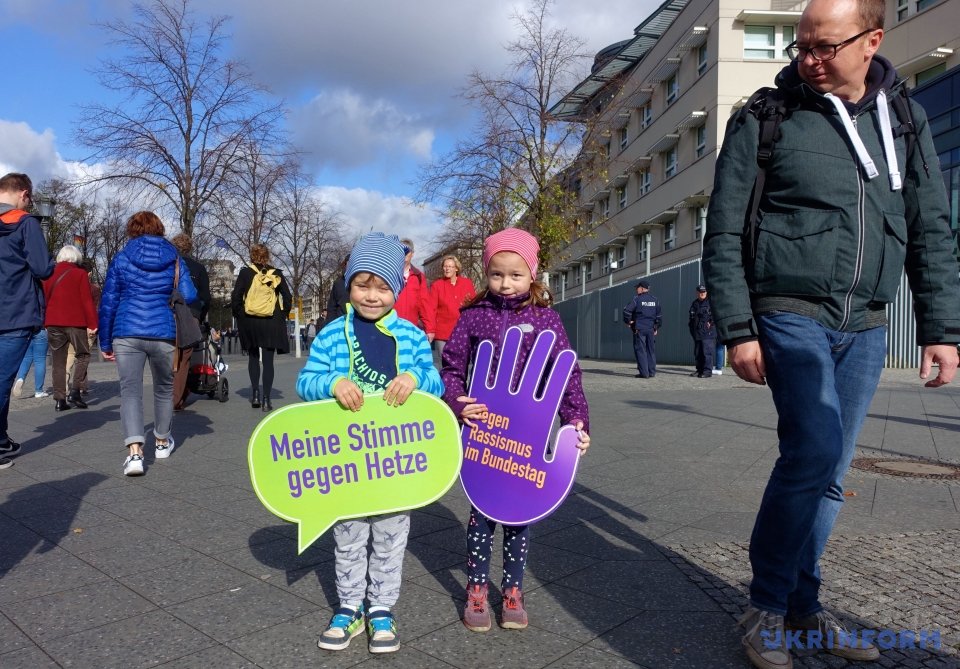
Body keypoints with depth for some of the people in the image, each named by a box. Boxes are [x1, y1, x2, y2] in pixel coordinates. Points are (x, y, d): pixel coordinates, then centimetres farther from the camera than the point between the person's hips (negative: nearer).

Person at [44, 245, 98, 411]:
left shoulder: (49, 274, 13)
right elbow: (87, 300, -7)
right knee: (83, 355, 9)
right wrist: (92, 324, -7)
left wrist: (45, 322, 20)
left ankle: (59, 400, 5)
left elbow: (44, 299, 14)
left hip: (53, 323, 4)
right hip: (75, 323, -4)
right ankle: (74, 391, -7)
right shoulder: (80, 274, -1)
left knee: (58, 362, 7)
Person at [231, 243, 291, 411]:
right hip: (271, 322, 0)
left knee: (253, 357, 18)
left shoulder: (245, 273, 1)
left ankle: (255, 394, 10)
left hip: (249, 322, 0)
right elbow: (288, 298, 0)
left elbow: (236, 298, -5)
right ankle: (266, 399, 0)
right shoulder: (276, 274, 3)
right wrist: (282, 316, 9)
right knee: (268, 360, 3)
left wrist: (239, 316, 6)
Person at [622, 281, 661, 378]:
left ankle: (644, 373, -6)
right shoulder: (655, 300, 11)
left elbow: (627, 310, -17)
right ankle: (652, 372, 12)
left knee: (640, 350, -2)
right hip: (651, 329, 5)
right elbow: (659, 316, 13)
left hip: (639, 329, -5)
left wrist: (628, 321, -4)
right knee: (651, 350, 11)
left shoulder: (637, 299, -7)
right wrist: (656, 328, 19)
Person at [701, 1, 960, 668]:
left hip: (865, 326, 5)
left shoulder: (905, 120, 12)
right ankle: (767, 605, 1)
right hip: (792, 313, -4)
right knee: (814, 449, -18)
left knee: (828, 472, 9)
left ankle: (801, 604, 24)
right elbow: (724, 235, -4)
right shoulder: (765, 120, -1)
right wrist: (738, 329, -10)